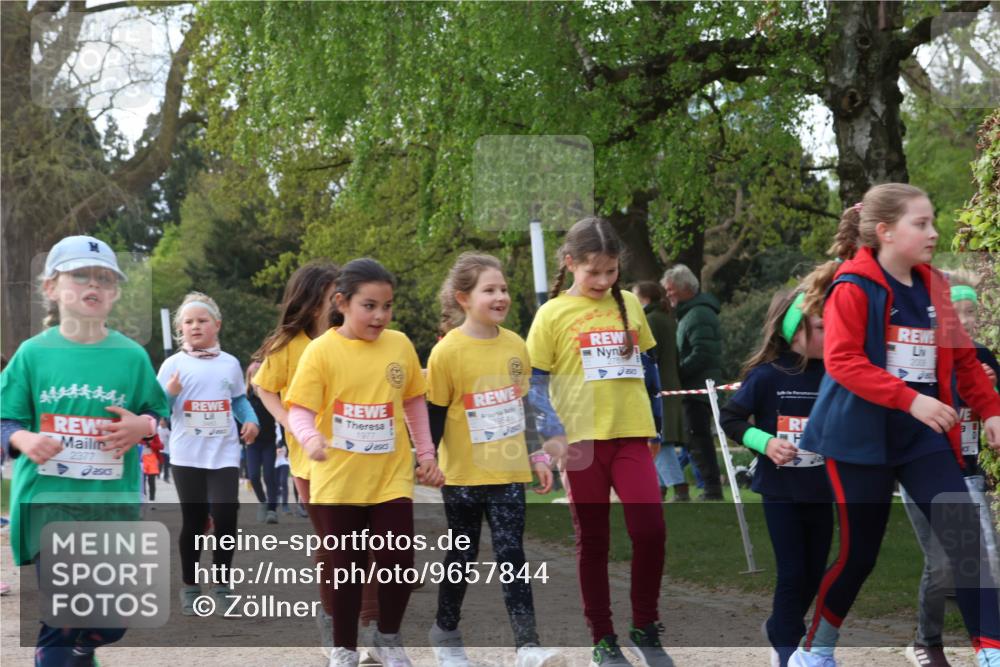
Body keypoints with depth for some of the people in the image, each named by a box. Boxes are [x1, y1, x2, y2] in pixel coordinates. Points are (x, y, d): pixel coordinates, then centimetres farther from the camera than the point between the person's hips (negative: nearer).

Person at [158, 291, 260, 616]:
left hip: (224, 455, 1)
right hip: (187, 456, -1)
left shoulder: (230, 364, 7)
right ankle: (190, 587, 18)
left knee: (225, 517, -7)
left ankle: (221, 584, 9)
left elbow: (240, 399, 17)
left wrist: (250, 420, -2)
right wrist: (169, 393, -20)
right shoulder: (173, 365, 0)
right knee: (193, 521, 5)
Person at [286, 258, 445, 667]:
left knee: (398, 563, -1)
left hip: (392, 476, 2)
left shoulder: (400, 345, 2)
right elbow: (300, 409, -13)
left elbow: (414, 402, 14)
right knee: (347, 568, 7)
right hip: (339, 479, -2)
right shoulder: (322, 350, -10)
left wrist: (426, 454, 12)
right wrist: (311, 438, -33)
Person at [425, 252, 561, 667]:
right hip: (463, 476, -3)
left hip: (508, 473, 3)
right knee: (462, 558, 10)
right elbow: (434, 414, -5)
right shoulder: (448, 351, -11)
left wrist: (538, 457, 13)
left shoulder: (515, 345, 3)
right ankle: (446, 634, 29)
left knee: (511, 555, -3)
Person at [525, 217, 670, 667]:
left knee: (651, 531, -9)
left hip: (631, 434, 2)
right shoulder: (553, 314, -3)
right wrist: (553, 434, -13)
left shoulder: (629, 304, 8)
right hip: (582, 440, -2)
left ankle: (645, 629, 10)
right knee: (592, 541, 7)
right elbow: (534, 382, -2)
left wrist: (656, 419, 19)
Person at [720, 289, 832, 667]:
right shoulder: (766, 375, -14)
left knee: (815, 574, 13)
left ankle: (778, 628, 36)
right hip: (780, 493, -4)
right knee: (792, 573, -1)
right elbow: (730, 419, -7)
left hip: (820, 492, 4)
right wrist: (766, 443, -20)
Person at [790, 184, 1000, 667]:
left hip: (923, 436, 6)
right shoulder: (853, 288, -12)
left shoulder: (931, 287, 9)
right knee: (859, 551, 2)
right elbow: (842, 360, -22)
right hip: (862, 436, -5)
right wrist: (910, 399, -29)